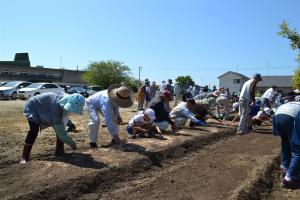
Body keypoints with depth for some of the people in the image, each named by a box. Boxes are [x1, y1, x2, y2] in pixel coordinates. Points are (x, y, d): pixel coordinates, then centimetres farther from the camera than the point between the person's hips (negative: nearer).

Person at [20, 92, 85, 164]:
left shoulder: (66, 101, -18)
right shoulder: (56, 104, -42)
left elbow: (63, 116, 3)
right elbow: (58, 125, -40)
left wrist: (70, 124, -16)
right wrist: (71, 143, -36)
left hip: (45, 109, 7)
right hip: (33, 107, -7)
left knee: (60, 127, -5)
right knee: (34, 131, -23)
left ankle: (59, 151, 5)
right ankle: (25, 157, -12)